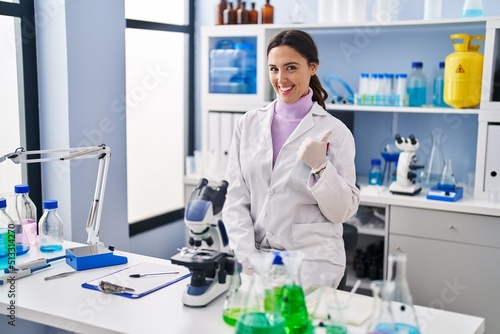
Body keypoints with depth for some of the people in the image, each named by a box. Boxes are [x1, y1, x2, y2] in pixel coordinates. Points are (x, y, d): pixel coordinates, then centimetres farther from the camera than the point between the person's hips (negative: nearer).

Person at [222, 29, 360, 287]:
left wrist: (320, 167, -19)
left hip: (311, 259, -2)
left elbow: (343, 211, -2)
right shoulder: (248, 124, 5)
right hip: (254, 252, 3)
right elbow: (236, 198, 3)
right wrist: (246, 257, -8)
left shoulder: (334, 132, -4)